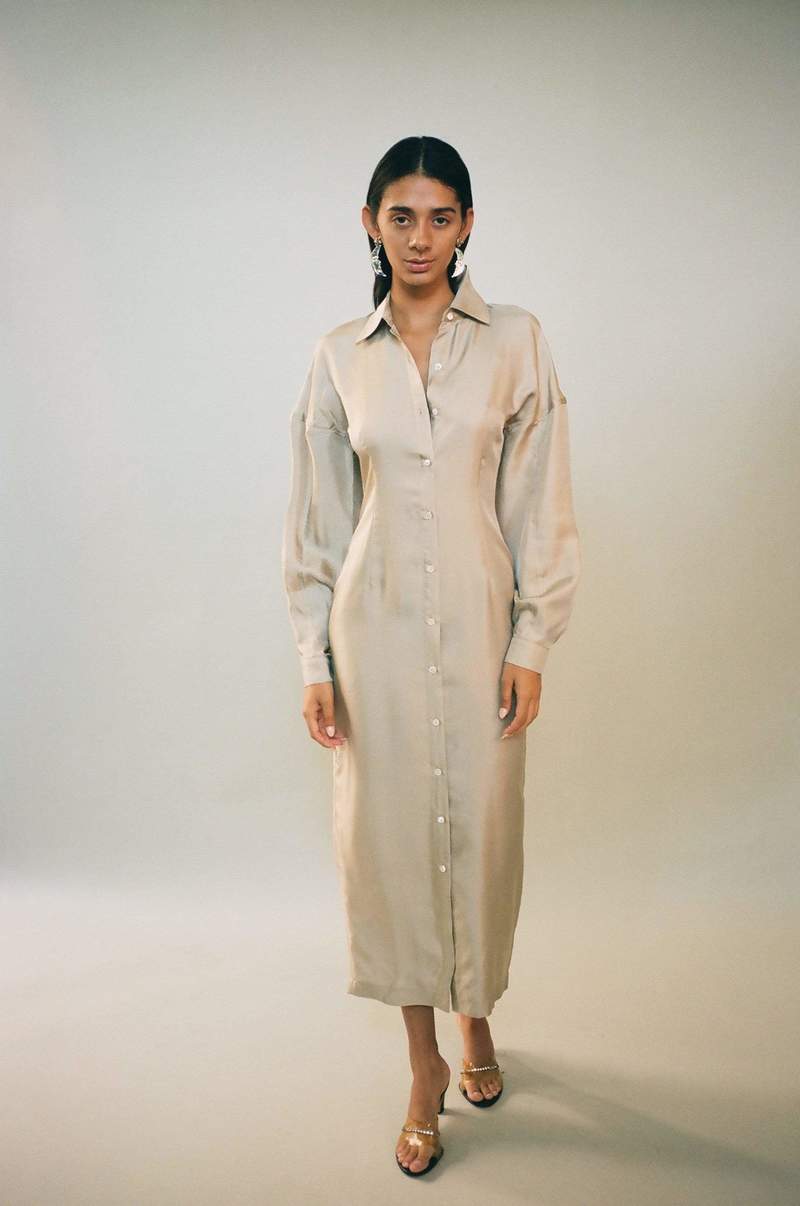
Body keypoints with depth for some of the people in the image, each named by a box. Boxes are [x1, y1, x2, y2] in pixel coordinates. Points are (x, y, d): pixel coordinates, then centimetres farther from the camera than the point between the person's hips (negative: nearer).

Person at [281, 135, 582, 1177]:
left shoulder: (515, 341, 0)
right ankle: (425, 1070, 25)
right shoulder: (339, 356, 4)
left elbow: (540, 503, 0)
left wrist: (532, 641, -5)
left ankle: (477, 1020, 38)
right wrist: (315, 659, 1)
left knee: (481, 830, 9)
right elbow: (318, 518, 5)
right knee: (390, 831, 5)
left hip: (478, 621, 0)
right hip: (376, 626, 1)